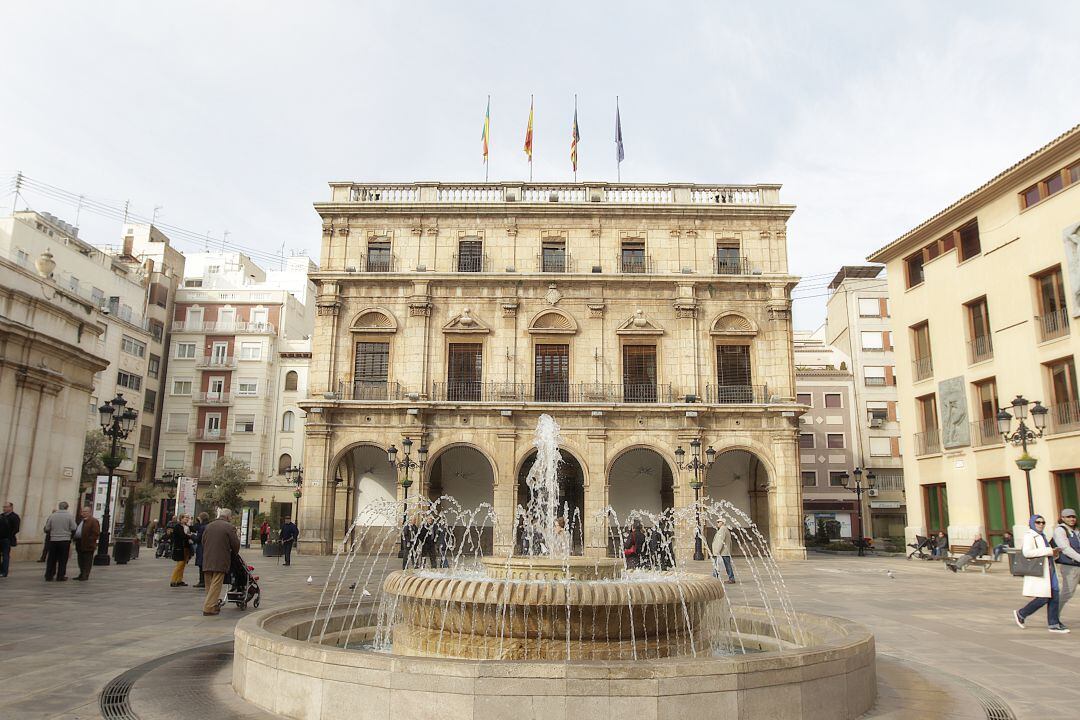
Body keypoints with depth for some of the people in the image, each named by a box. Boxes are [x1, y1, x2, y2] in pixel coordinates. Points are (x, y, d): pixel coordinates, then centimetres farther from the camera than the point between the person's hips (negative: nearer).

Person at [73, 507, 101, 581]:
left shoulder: (93, 521, -10)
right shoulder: (81, 520, 19)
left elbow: (96, 533, -15)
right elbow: (76, 530, 26)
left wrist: (90, 540, -20)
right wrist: (75, 538, 12)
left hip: (87, 545, -9)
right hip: (79, 544, 9)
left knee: (87, 561, -2)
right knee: (81, 560, 15)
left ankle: (85, 575, 2)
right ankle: (82, 574, 23)